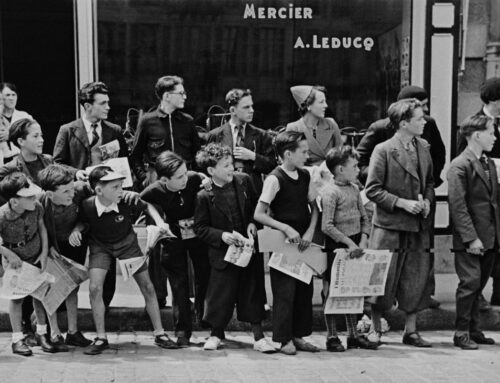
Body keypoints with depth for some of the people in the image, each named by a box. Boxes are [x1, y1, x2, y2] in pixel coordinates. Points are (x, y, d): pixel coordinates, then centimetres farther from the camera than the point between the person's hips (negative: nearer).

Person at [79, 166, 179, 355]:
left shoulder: (127, 201, -26)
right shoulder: (87, 206, -26)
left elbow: (147, 206, -4)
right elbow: (82, 223, -2)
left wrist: (159, 222, -17)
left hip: (127, 243, 1)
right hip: (100, 245, -1)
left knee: (147, 287, 0)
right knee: (95, 288, -16)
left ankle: (159, 334, 14)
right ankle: (101, 338, 0)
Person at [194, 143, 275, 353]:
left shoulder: (244, 180, -1)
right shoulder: (204, 196, -12)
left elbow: (256, 205, 13)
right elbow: (200, 228, -6)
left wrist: (253, 223, -4)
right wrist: (222, 236, -19)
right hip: (223, 252, -3)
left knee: (253, 292, 7)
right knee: (221, 294, 4)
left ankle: (258, 336, 16)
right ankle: (216, 334, 25)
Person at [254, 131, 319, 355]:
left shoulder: (305, 176, 7)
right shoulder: (275, 179, -13)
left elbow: (314, 207, 13)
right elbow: (259, 215, -14)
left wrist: (310, 231, -3)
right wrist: (286, 228, -20)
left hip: (303, 242, 7)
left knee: (305, 289, 10)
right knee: (285, 291, -3)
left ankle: (298, 336, 22)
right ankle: (283, 339, 9)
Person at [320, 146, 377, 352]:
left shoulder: (354, 189, 10)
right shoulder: (330, 192, -14)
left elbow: (364, 219, 14)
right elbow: (327, 226, -21)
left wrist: (363, 240, -1)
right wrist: (349, 243, -19)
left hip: (355, 246, 8)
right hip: (336, 247, -8)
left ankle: (353, 335, 23)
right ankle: (332, 337, 10)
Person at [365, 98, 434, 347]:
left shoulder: (423, 147, 9)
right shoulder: (383, 151, -10)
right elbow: (372, 189, -11)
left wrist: (427, 200, 0)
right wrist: (402, 203, -16)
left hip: (418, 226, 6)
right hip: (389, 226, -5)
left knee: (417, 279, 7)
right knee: (383, 280, 2)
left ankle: (410, 331, 19)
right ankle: (375, 329, 18)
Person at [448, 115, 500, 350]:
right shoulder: (459, 166, -10)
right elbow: (458, 206, -15)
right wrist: (471, 238, -19)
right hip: (469, 240, -7)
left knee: (479, 285, 12)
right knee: (470, 283, -6)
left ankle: (474, 330, 20)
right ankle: (461, 333, 4)